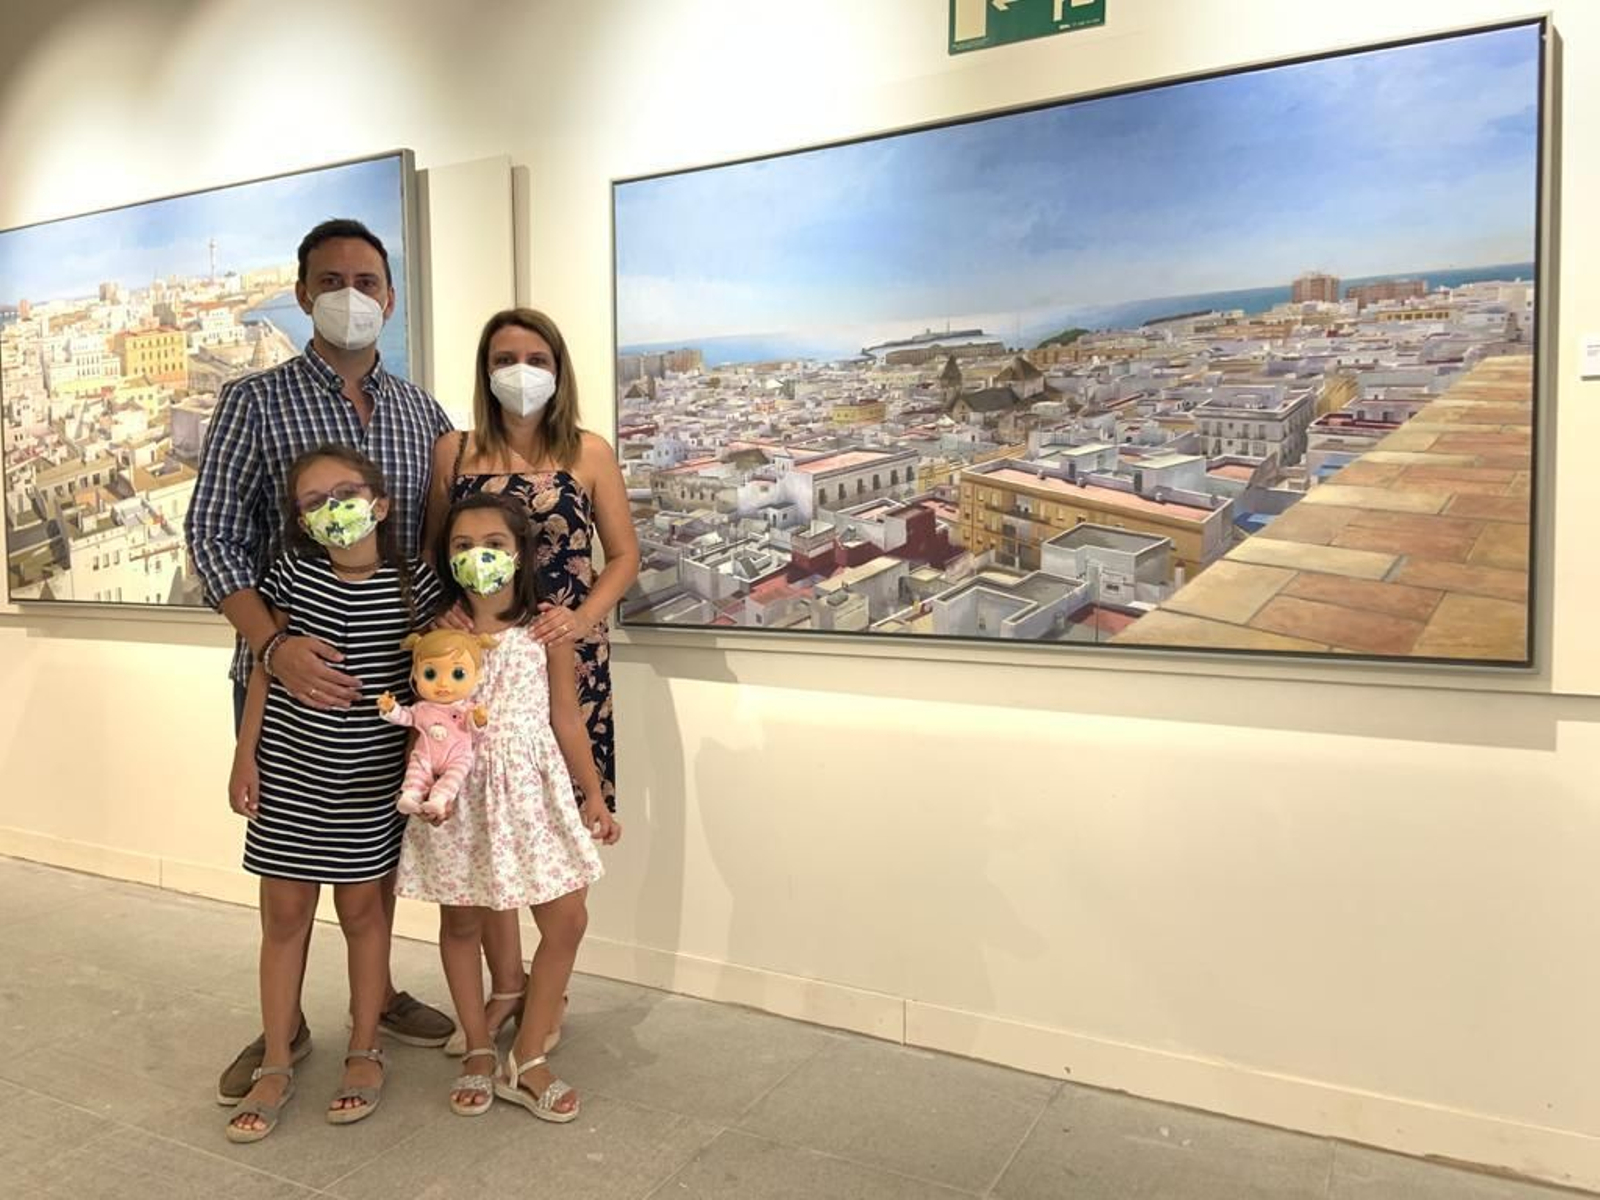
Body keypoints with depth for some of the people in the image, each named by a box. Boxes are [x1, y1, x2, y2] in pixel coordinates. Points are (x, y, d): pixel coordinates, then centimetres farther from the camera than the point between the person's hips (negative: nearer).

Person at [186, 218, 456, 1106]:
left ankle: (377, 992, 34)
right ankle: (284, 1023, 27)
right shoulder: (254, 402, -5)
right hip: (287, 667, -3)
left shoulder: (421, 412, 6)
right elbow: (211, 534, -11)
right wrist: (274, 645, -25)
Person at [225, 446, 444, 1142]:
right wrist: (244, 756, 2)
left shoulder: (414, 583, -6)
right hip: (289, 770, 2)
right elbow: (266, 669, 3)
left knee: (362, 907, 9)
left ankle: (365, 1052, 27)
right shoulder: (292, 574, -3)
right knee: (284, 913, 8)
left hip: (371, 778, -1)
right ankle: (276, 1067, 23)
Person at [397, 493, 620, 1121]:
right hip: (460, 795, 0)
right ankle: (478, 1053, 32)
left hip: (531, 789, 0)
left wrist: (594, 797, 4)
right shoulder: (438, 634, -3)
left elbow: (567, 719, 2)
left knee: (567, 920, -1)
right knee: (460, 923, 12)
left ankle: (526, 1060, 17)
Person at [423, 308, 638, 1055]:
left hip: (564, 659, -1)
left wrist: (583, 616, -12)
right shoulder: (454, 452, 6)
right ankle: (505, 988, 25)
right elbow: (431, 554, 10)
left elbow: (624, 555, 4)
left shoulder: (589, 455, 2)